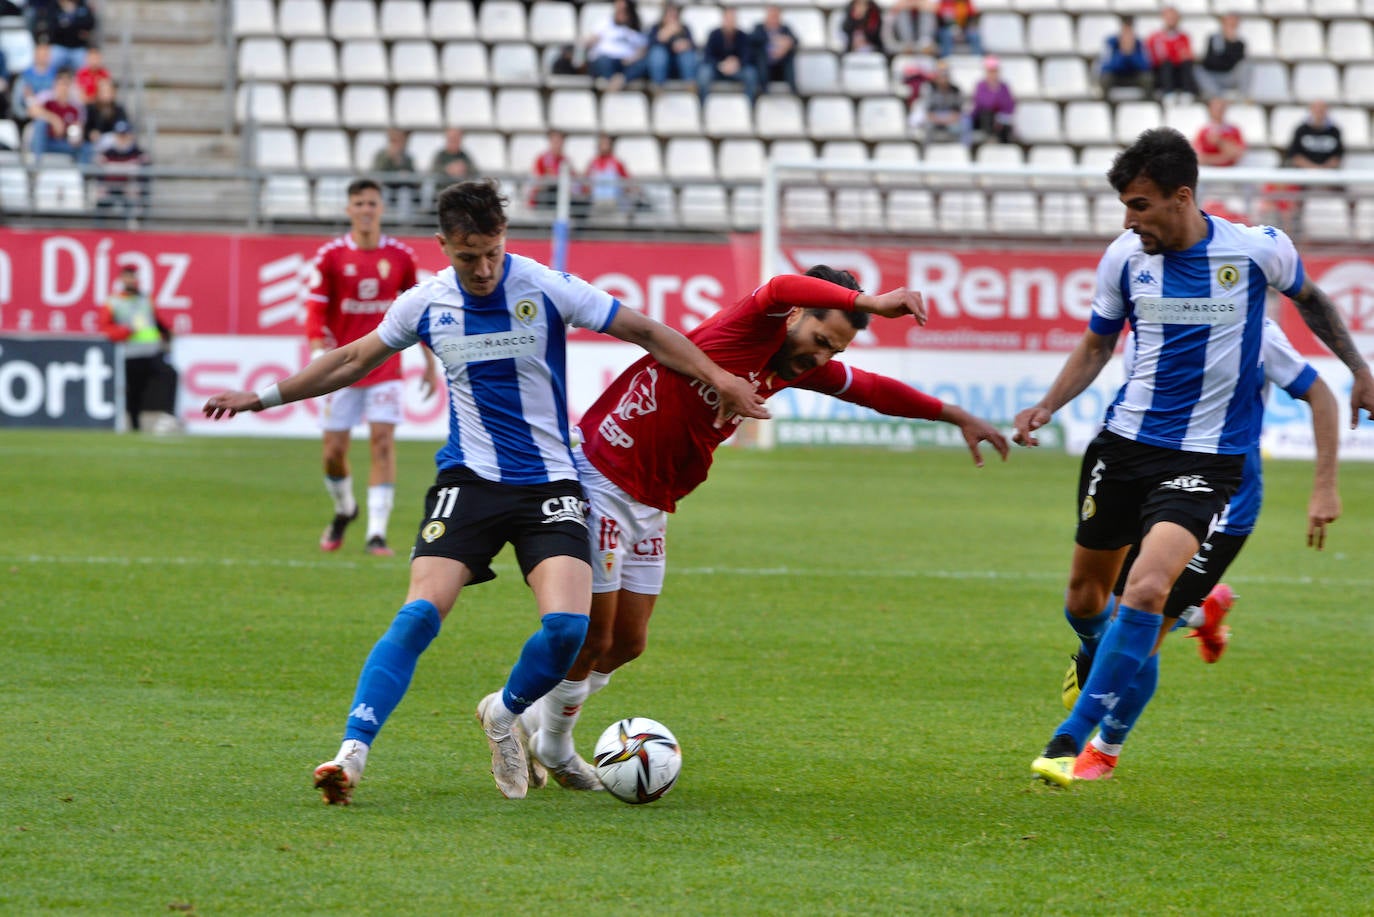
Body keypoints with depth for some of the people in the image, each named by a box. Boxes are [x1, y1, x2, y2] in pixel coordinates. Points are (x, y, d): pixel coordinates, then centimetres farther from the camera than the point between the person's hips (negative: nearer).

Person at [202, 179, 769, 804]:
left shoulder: (547, 289, -8)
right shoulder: (427, 303, 0)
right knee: (419, 614, -20)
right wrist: (263, 398, 20)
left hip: (549, 483, -1)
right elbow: (354, 360, 17)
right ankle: (352, 754, -22)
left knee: (568, 626, -20)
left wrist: (719, 380, -7)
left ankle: (504, 714, 11)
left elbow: (645, 333, 0)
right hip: (469, 480, 1)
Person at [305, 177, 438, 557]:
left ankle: (376, 533, -13)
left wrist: (430, 364, 14)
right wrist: (319, 352, -22)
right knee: (334, 451, 3)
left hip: (385, 366, 0)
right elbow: (315, 312, -5)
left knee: (383, 442, -13)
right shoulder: (330, 256, -3)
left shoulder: (401, 256, 3)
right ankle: (344, 510, 33)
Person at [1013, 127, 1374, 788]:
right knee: (1086, 592, 12)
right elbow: (1097, 345, 12)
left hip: (1208, 455, -3)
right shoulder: (1124, 258, -3)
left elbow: (1309, 299, 13)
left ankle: (1074, 734, -16)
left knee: (1147, 589, -23)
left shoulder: (1258, 249, -10)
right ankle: (1095, 659, 48)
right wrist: (1046, 408, -1)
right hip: (1125, 440, 3)